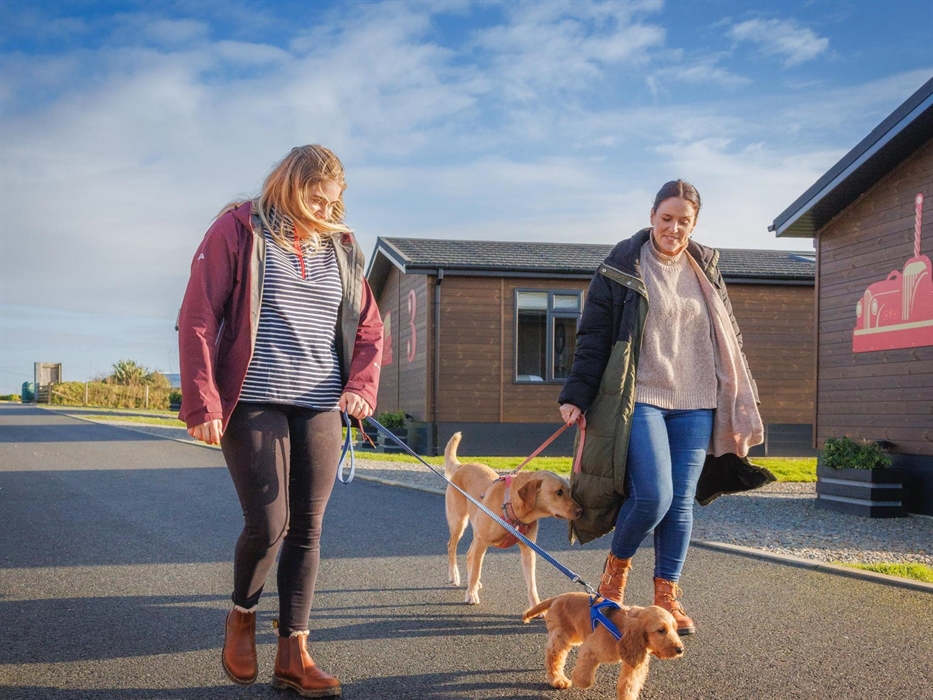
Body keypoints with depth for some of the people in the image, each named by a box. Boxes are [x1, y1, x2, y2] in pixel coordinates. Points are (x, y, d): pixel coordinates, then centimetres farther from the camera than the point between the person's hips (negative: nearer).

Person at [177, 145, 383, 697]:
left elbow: (369, 328, 16)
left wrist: (361, 386, -2)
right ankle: (243, 615, 23)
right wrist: (202, 403, -12)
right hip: (254, 403, -4)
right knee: (268, 524, -9)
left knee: (307, 529, 4)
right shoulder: (238, 231, -1)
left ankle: (294, 655, 13)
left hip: (320, 408, 5)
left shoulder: (340, 247, 13)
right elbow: (198, 320, -6)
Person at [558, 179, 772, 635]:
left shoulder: (705, 269, 13)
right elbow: (593, 338, -2)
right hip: (641, 400, -4)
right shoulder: (621, 269, -1)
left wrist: (738, 405, 17)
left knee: (682, 501, 3)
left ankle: (667, 596, 15)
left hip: (695, 405, 4)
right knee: (653, 495, -15)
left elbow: (727, 338, 19)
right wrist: (576, 397, -8)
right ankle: (616, 567, 13)